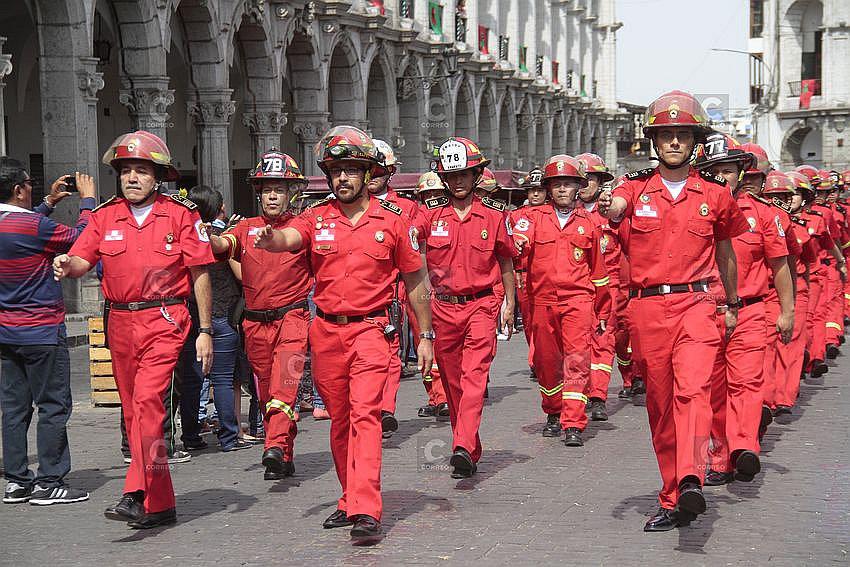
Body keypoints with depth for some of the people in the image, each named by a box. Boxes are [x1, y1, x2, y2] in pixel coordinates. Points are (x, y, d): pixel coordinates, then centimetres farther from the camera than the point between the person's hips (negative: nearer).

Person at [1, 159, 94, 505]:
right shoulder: (33, 226, -18)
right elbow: (81, 238, -8)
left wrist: (49, 203, 28)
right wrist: (87, 200, 5)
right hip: (41, 332, -8)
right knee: (54, 405, -1)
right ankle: (49, 483, 0)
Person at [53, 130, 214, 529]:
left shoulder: (181, 215, 0)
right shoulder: (105, 216, 9)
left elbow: (200, 275, 0)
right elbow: (82, 259, -2)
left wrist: (205, 331, -3)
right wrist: (68, 266, -26)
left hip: (165, 320, -5)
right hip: (121, 322, 5)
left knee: (147, 399, -22)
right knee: (133, 411, 8)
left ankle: (135, 495, -24)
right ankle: (160, 504, 18)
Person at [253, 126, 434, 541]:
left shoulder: (392, 221, 2)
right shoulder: (317, 217, 5)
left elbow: (416, 281, 9)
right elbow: (289, 238, -17)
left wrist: (426, 335, 10)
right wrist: (269, 238, -42)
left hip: (370, 328, -3)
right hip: (326, 331, 3)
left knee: (364, 413, -16)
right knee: (339, 419, 12)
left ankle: (366, 511, -21)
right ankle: (349, 500, 26)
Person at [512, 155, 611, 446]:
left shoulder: (589, 223, 11)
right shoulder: (535, 217, 8)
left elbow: (598, 271, 17)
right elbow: (517, 242, -14)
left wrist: (602, 313, 18)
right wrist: (515, 247, -39)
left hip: (578, 299, -1)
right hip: (543, 300, 1)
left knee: (577, 359, -13)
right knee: (547, 361, 10)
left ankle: (574, 425, -15)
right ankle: (554, 414, 30)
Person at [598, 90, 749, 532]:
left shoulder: (715, 194, 8)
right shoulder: (637, 188, 7)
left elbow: (725, 252, 21)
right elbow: (617, 206, -18)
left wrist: (732, 305, 28)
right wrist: (609, 207, -42)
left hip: (695, 303, -2)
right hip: (647, 308, 2)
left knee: (692, 389, -24)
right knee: (660, 404, 7)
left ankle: (690, 483, -39)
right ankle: (672, 498, 16)